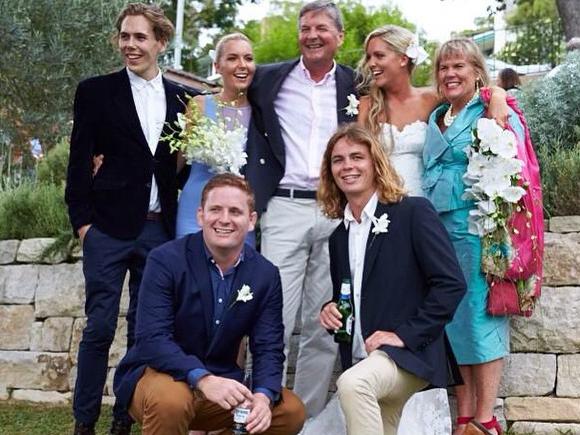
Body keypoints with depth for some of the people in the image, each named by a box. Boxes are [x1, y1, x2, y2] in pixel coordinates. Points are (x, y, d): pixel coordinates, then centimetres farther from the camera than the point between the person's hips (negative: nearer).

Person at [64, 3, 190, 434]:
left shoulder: (181, 98, 10)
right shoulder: (95, 92, 2)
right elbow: (80, 162, 0)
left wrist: (179, 219, 2)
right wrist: (82, 221, -6)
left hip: (160, 229, 3)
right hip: (110, 226, -3)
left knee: (145, 328, 8)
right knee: (100, 326, -1)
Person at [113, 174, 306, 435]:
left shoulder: (266, 275, 0)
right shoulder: (165, 261, -13)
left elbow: (268, 348, -3)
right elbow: (152, 339, -22)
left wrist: (263, 396, -25)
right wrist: (202, 379, -37)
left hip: (220, 383, 5)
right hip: (161, 375, -4)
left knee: (291, 412, -13)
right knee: (170, 400, -37)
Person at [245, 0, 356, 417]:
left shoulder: (354, 85, 9)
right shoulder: (270, 78, 6)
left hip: (337, 212, 1)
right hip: (285, 209, -1)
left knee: (325, 326, 5)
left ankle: (310, 418, 13)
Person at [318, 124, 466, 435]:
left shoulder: (413, 212, -5)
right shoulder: (339, 236, 14)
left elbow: (451, 284, -12)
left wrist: (404, 334, -16)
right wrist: (330, 311, 2)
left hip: (410, 353, -7)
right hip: (361, 366, 7)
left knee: (352, 383, -34)